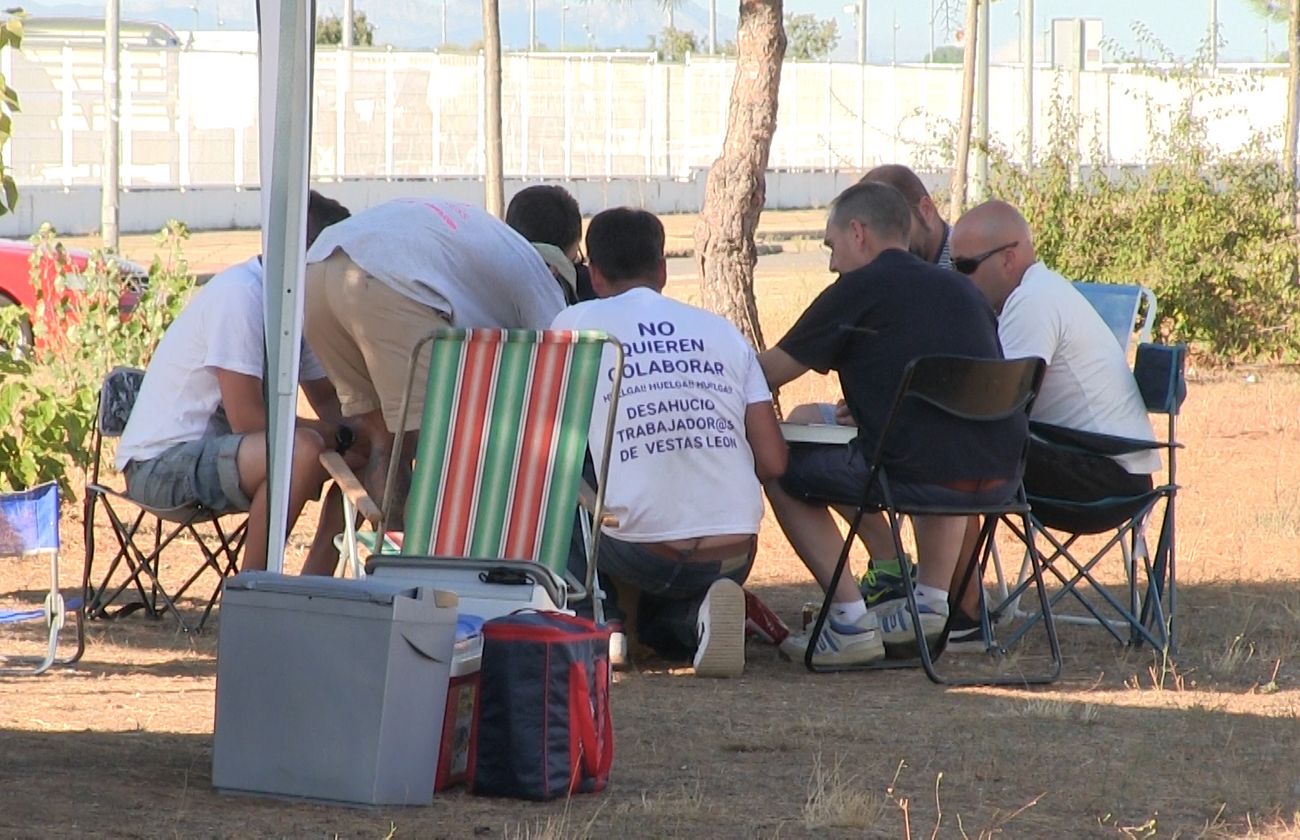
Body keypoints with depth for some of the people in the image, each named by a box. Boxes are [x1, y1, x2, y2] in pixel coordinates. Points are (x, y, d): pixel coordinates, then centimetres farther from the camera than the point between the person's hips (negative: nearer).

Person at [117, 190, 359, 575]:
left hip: (218, 447, 10)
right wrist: (339, 433, -15)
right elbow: (247, 418, -24)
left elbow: (329, 403, 15)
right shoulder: (239, 297, -19)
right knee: (302, 451, -32)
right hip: (161, 464, -10)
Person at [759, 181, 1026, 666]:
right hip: (1000, 481, 7)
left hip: (919, 478, -7)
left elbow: (769, 374, 10)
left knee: (783, 472, 15)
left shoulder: (856, 292, 3)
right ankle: (931, 602, 32)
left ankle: (849, 621, 7)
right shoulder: (960, 287, 20)